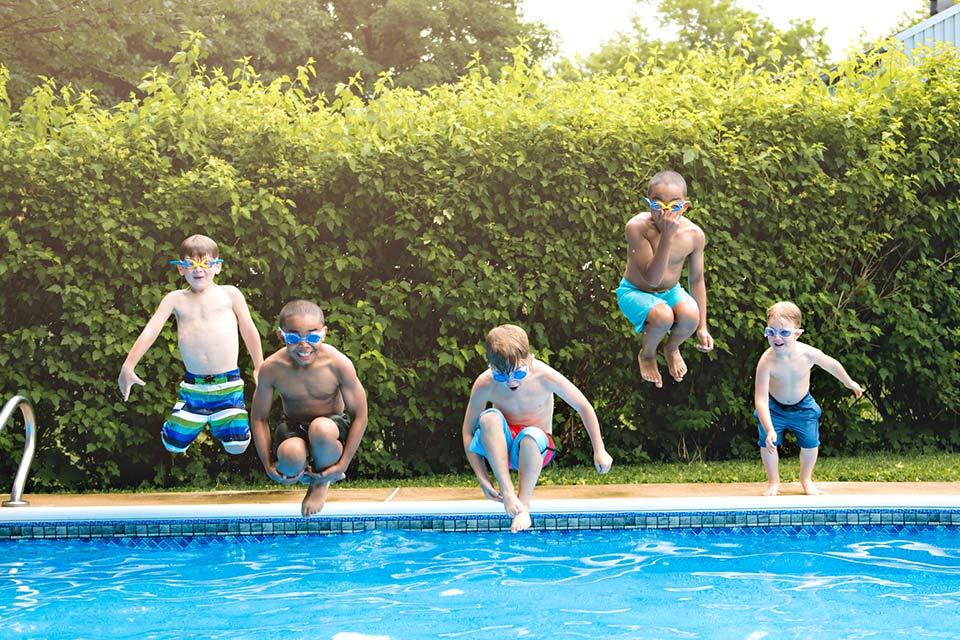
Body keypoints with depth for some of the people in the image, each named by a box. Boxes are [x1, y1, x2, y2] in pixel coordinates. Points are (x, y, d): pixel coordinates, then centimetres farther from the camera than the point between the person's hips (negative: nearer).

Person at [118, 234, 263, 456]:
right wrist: (128, 366, -9)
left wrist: (259, 368, 13)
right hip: (193, 385, 1)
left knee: (236, 446, -6)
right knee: (173, 445, 4)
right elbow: (150, 331, 0)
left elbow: (250, 332, 10)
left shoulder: (229, 294, 3)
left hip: (228, 382, -1)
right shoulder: (175, 299, 6)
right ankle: (198, 418, 37)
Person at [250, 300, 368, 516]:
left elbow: (360, 415, -13)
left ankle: (322, 482, -5)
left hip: (330, 425, 0)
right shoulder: (272, 368, -16)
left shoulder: (338, 364, -21)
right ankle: (304, 474, 5)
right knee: (291, 457, -37)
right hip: (292, 426, 1)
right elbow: (259, 417, -4)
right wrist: (268, 466, -11)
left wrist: (343, 464, -18)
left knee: (321, 429, -39)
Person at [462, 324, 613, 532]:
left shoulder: (544, 376, -20)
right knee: (490, 417, -33)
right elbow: (468, 432, -12)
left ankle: (524, 504, -32)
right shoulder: (485, 384, -19)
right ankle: (506, 489, -33)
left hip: (534, 447, -1)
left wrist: (599, 451, -6)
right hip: (500, 445, 1)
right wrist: (483, 480, -19)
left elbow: (584, 408, -8)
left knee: (531, 435, -38)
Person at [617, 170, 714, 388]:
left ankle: (672, 348, 8)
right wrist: (667, 237, -41)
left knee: (690, 315, -30)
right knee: (663, 316, -35)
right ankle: (647, 354, 2)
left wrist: (702, 327, -3)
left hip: (670, 292, 3)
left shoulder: (694, 234, -16)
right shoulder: (637, 227, -29)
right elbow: (652, 278, -31)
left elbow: (696, 279, -2)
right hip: (635, 292, -3)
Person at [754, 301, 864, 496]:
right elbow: (760, 400, -35)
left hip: (803, 405, 2)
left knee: (810, 443, 3)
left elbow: (832, 365, -4)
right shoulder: (767, 361, -34)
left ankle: (806, 479, 30)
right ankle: (773, 482, 19)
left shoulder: (809, 354, -28)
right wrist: (769, 430, -43)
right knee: (768, 443, -6)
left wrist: (850, 383, 13)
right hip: (774, 407, -2)